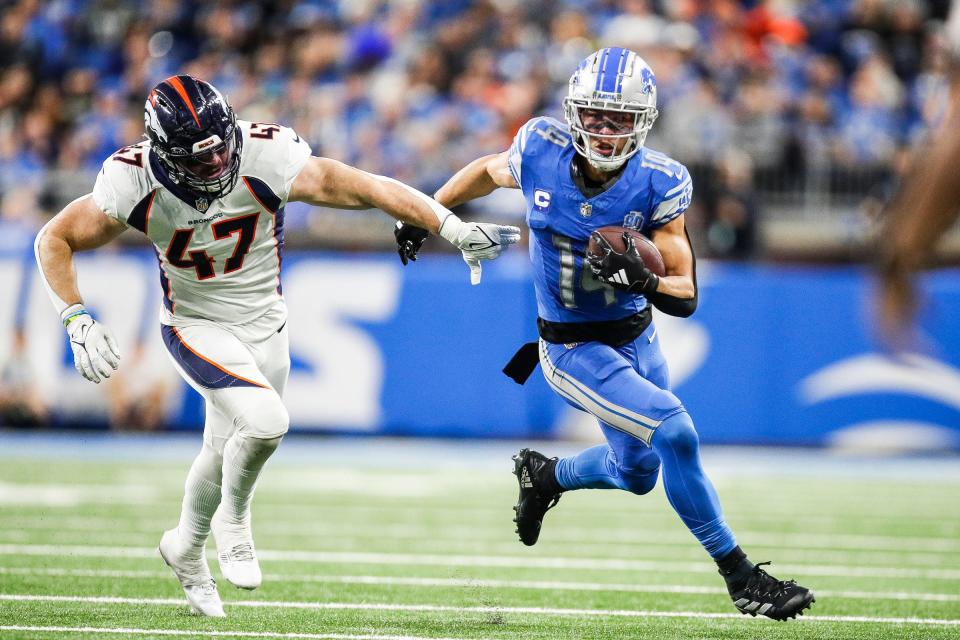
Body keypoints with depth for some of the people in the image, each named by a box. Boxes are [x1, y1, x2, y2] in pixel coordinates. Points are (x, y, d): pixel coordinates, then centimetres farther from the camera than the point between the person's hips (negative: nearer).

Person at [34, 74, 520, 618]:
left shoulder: (266, 158, -28)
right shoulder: (134, 182, -25)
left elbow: (369, 189, -27)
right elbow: (55, 241, -12)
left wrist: (457, 230, -32)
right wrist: (79, 322, -23)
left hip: (264, 325, 3)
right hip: (197, 326, -3)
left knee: (227, 452, 17)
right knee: (265, 423, -26)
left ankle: (186, 548, 47)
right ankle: (233, 520, 4)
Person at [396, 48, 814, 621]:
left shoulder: (659, 184, -18)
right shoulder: (540, 152, -18)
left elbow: (686, 295, -17)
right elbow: (489, 172, 8)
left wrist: (644, 279, -37)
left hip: (638, 341, 3)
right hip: (574, 351, -3)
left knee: (636, 473, 21)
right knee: (675, 433, -22)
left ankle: (543, 476, 53)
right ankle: (740, 577, -10)